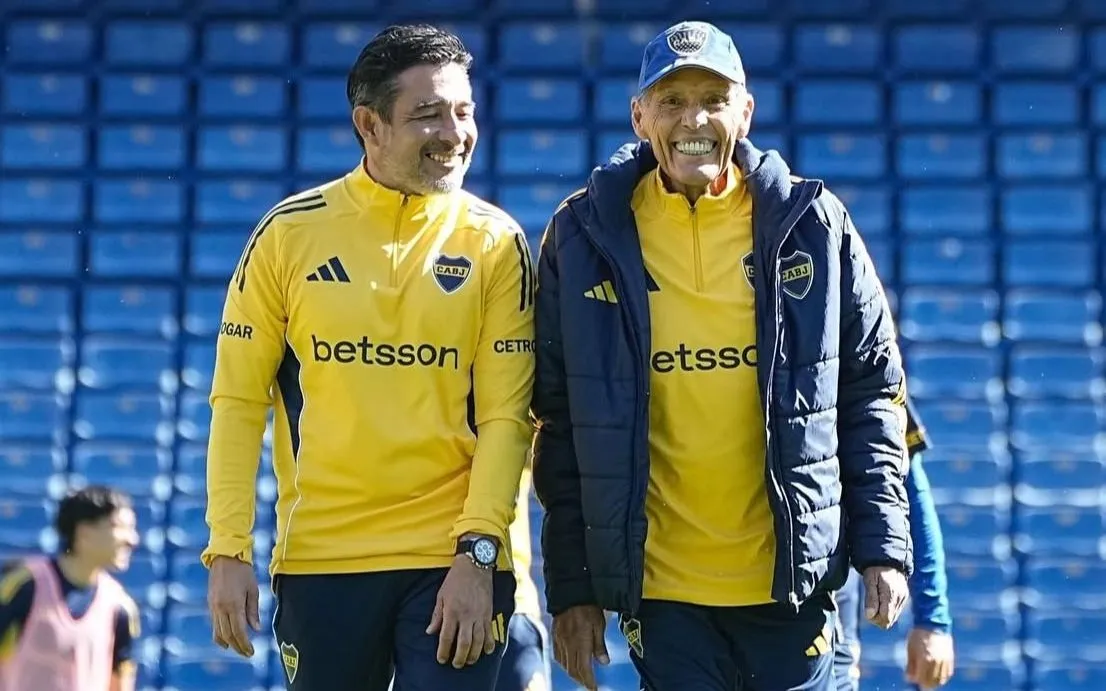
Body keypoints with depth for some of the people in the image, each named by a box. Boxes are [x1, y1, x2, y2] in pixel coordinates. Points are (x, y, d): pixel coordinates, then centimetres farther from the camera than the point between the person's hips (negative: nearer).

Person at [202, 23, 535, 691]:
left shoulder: (496, 241, 0)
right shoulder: (290, 232, 0)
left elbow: (506, 415, -3)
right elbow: (239, 400, 2)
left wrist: (477, 553, -12)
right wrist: (229, 551, -5)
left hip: (455, 560, -1)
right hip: (320, 559, 1)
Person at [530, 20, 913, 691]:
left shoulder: (813, 226, 1)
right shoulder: (583, 238, 0)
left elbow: (873, 394, 5)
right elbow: (561, 426, 4)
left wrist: (884, 547, -1)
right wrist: (571, 585, 1)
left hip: (794, 580, 0)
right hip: (660, 590, 0)